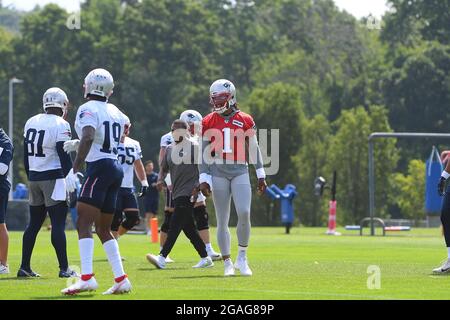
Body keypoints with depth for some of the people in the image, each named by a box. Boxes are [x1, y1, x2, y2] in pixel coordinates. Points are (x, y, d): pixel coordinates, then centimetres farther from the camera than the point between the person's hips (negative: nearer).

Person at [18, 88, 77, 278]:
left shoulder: (31, 123, 10)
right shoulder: (60, 125, -11)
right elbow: (64, 157, -13)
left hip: (34, 177, 7)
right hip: (53, 178, -7)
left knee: (34, 223, 12)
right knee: (58, 224, -6)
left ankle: (24, 267, 11)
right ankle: (64, 268, -8)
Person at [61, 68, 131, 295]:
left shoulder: (88, 110, -8)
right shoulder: (114, 111, 16)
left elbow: (88, 139, -25)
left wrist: (74, 170, -29)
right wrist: (78, 145, 32)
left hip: (99, 168, -8)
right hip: (116, 169, 8)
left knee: (84, 223, -13)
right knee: (103, 229, 14)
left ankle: (87, 277, -26)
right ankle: (121, 279, 9)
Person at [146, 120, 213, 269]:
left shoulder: (194, 147, -4)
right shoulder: (170, 149, 15)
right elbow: (164, 168, 23)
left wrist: (197, 186, -15)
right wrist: (160, 179, 3)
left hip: (189, 192, -8)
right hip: (177, 192, 8)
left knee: (175, 225, -15)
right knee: (188, 228, 8)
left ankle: (162, 258, -23)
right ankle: (205, 258, 17)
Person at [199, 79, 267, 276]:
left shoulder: (245, 121, 3)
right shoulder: (208, 123, 4)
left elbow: (253, 149, 9)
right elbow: (205, 154, 6)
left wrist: (261, 176, 9)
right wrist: (204, 179, 0)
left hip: (240, 172, 0)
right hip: (218, 174, 1)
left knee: (244, 214, -16)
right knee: (222, 221, 1)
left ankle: (242, 258, 0)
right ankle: (228, 263, 7)